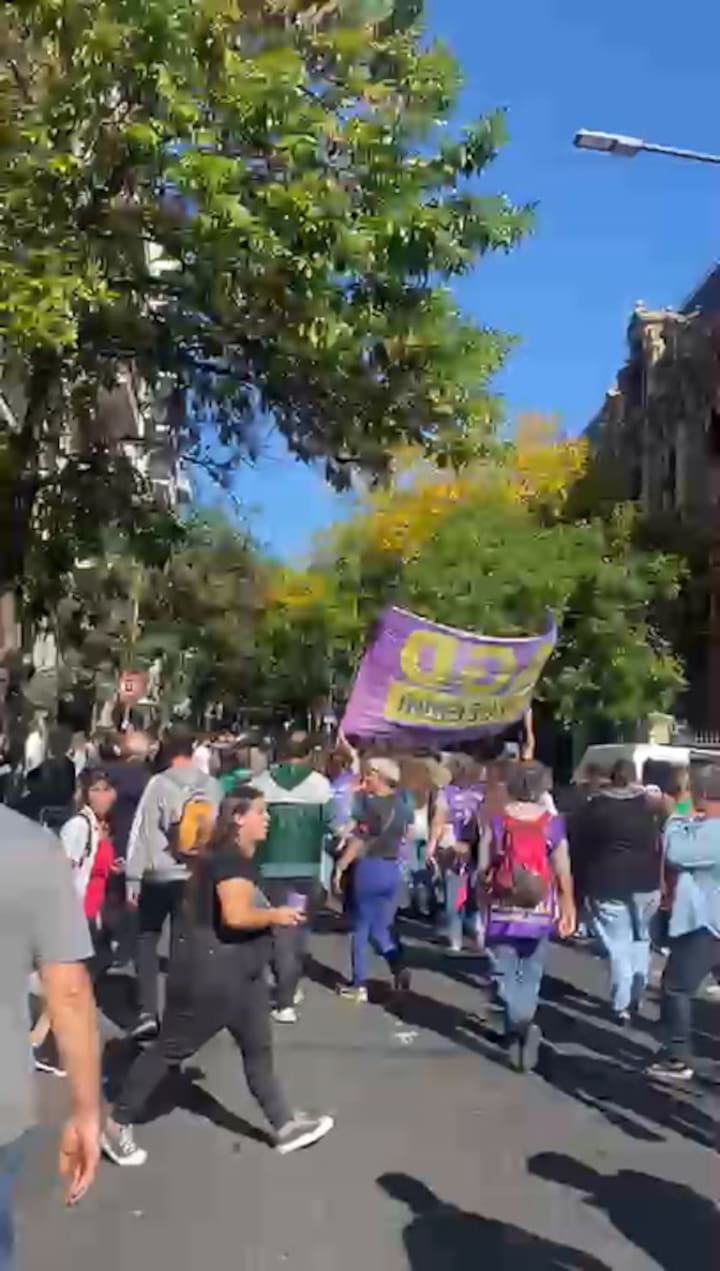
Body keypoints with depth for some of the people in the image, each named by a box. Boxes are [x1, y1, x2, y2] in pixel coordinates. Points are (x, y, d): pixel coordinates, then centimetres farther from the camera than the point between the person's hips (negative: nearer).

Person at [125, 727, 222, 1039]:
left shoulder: (159, 783, -7)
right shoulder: (213, 786, 5)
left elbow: (142, 830, -8)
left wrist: (133, 876, -5)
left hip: (159, 874, -3)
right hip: (197, 874, 3)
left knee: (147, 937, 12)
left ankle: (148, 1012, 2)